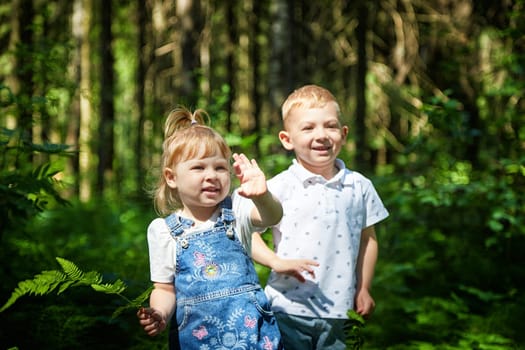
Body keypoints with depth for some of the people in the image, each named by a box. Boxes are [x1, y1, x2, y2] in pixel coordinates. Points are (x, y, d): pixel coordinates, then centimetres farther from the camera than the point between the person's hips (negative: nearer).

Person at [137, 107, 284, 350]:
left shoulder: (236, 210, 0)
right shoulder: (163, 231, 0)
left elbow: (272, 217, -21)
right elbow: (165, 288, 4)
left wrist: (262, 197, -43)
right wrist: (159, 315, -17)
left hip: (250, 329, 0)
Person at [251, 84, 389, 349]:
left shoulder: (359, 187, 5)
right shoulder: (280, 187, -6)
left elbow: (367, 238, 16)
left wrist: (363, 289, 15)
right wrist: (277, 262, -19)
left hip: (336, 311, 3)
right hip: (289, 310, -3)